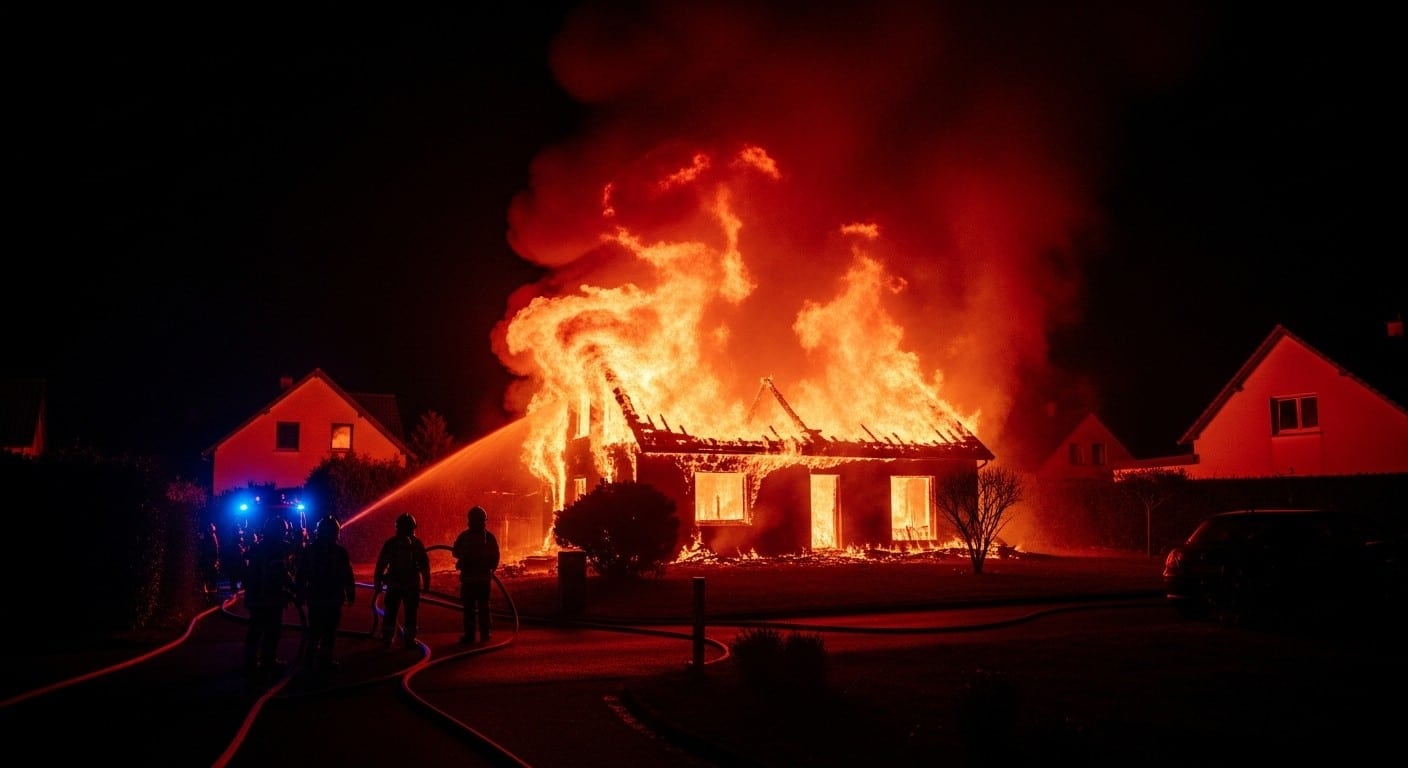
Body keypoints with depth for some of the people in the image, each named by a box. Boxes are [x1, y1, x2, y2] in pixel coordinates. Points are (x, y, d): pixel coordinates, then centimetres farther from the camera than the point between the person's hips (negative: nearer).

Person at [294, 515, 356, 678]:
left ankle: (309, 662, 14)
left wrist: (300, 595, 11)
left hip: (315, 597, 4)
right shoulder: (340, 551, -9)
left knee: (314, 631, 14)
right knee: (329, 632, 4)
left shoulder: (309, 549, 3)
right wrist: (351, 594, 1)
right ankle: (324, 662, 5)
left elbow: (301, 575, 4)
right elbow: (347, 576, -9)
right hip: (333, 598, -4)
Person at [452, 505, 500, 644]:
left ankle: (469, 634, 0)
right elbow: (495, 556, 2)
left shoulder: (464, 536, -9)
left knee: (469, 607, 2)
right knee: (483, 606, 10)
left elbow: (456, 553, 2)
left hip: (468, 576, -2)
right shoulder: (490, 536, -1)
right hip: (485, 576, 3)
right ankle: (484, 634, 11)